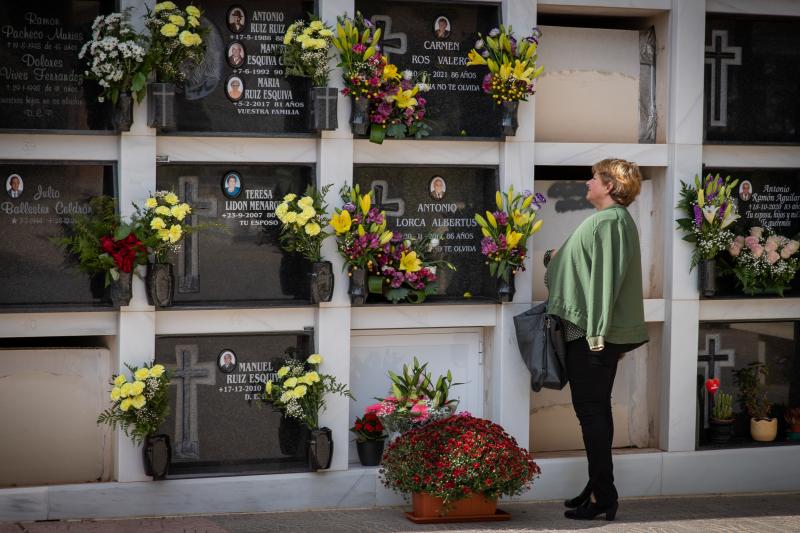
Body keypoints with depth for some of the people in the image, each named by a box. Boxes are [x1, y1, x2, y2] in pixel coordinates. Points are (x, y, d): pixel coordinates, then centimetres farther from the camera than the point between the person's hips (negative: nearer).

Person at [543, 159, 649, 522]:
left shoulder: (609, 221, -14)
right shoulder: (616, 219, 17)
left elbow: (605, 278, -21)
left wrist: (595, 332, -24)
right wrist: (558, 259, 22)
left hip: (590, 333, -10)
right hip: (598, 332, 10)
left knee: (591, 411, -7)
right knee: (597, 409, 13)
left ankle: (601, 495, -5)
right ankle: (600, 488, 19)